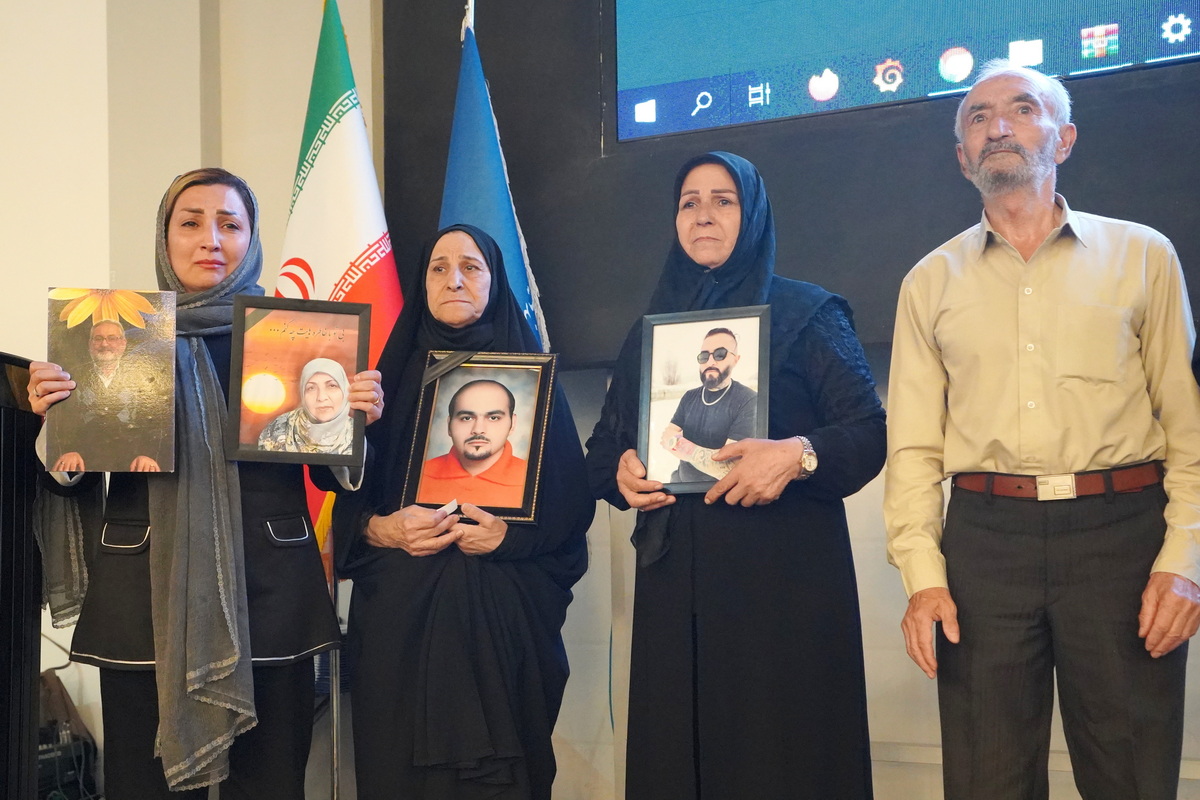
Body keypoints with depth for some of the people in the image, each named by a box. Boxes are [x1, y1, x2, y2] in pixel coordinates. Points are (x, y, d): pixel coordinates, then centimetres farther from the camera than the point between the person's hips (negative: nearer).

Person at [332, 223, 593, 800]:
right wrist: (381, 530, -12)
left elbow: (573, 500, 1)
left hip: (502, 615, -1)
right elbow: (347, 498, 8)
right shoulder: (394, 377, 10)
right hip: (398, 615, 2)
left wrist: (510, 534, -15)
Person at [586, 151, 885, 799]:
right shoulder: (652, 328, 17)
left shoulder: (806, 313, 3)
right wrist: (620, 471, -3)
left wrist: (799, 454, -22)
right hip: (673, 582, 4)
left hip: (783, 579, -4)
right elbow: (602, 445, 18)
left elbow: (871, 429, -5)